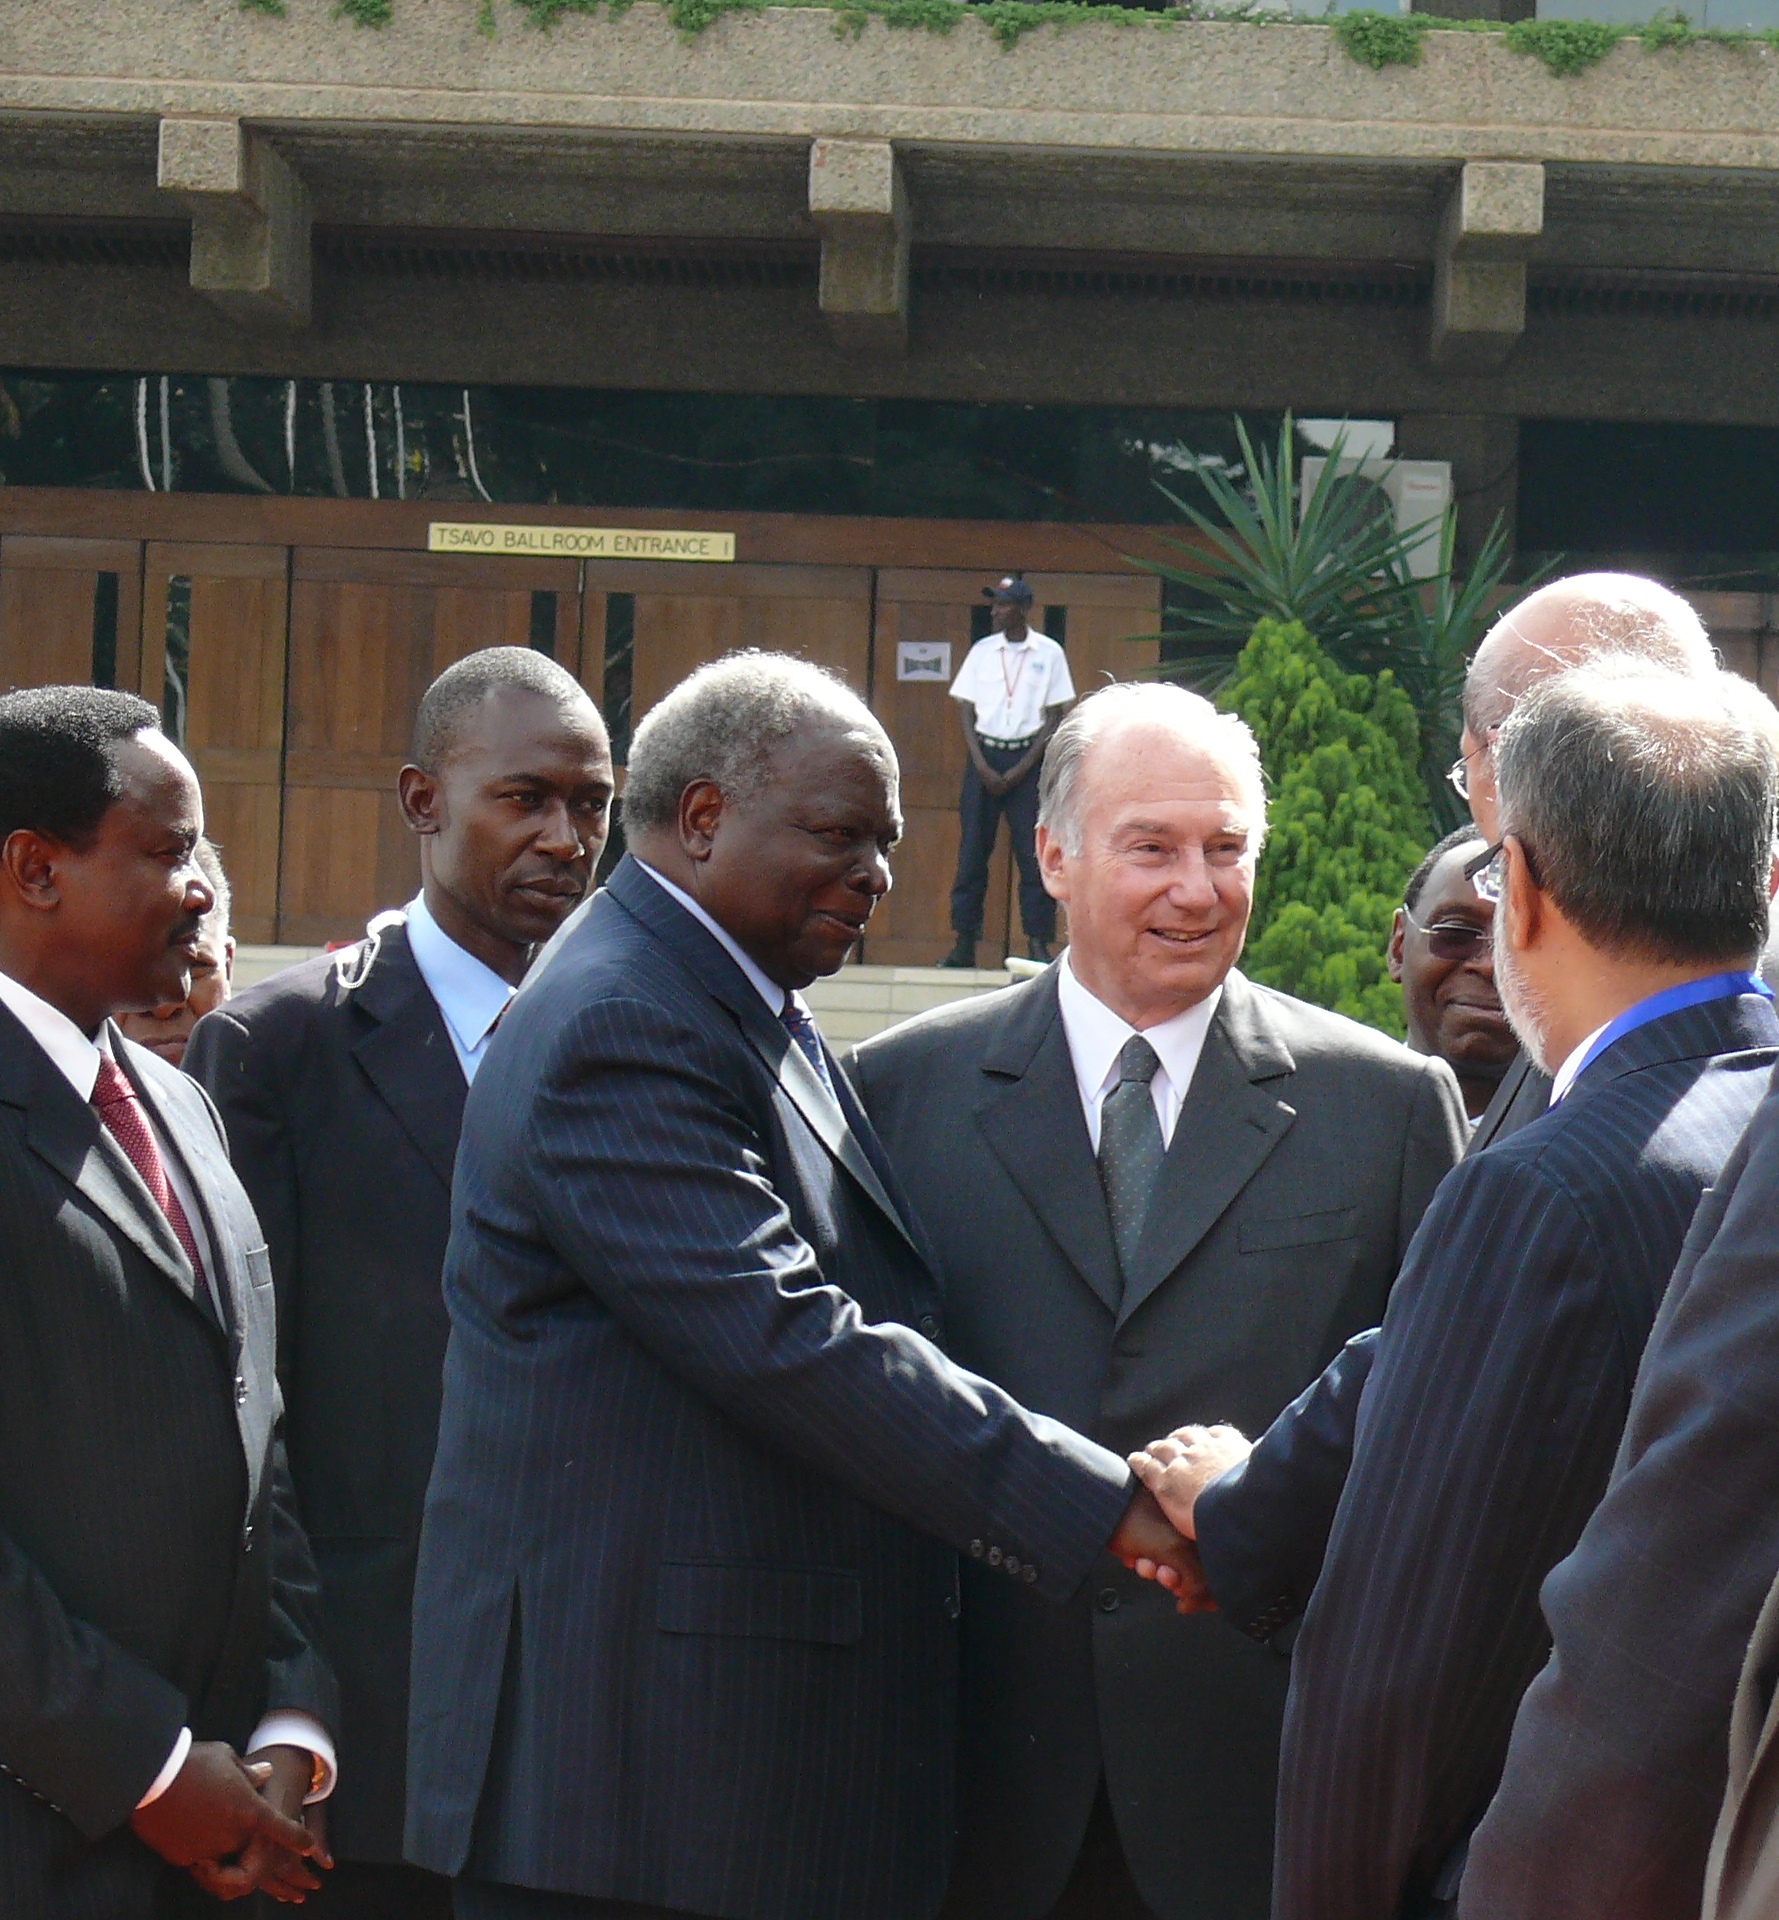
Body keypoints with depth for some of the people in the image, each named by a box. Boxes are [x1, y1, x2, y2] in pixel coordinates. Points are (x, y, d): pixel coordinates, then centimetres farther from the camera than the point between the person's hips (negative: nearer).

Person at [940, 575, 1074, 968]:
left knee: (1033, 851, -5)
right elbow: (966, 711, 6)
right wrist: (982, 766, -6)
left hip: (1028, 758, -2)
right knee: (973, 848, 0)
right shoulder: (982, 651, 6)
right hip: (985, 754, 2)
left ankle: (1038, 943, -3)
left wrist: (1022, 769, -9)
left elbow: (1054, 717, 0)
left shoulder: (1049, 653, 0)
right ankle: (965, 942, 3)